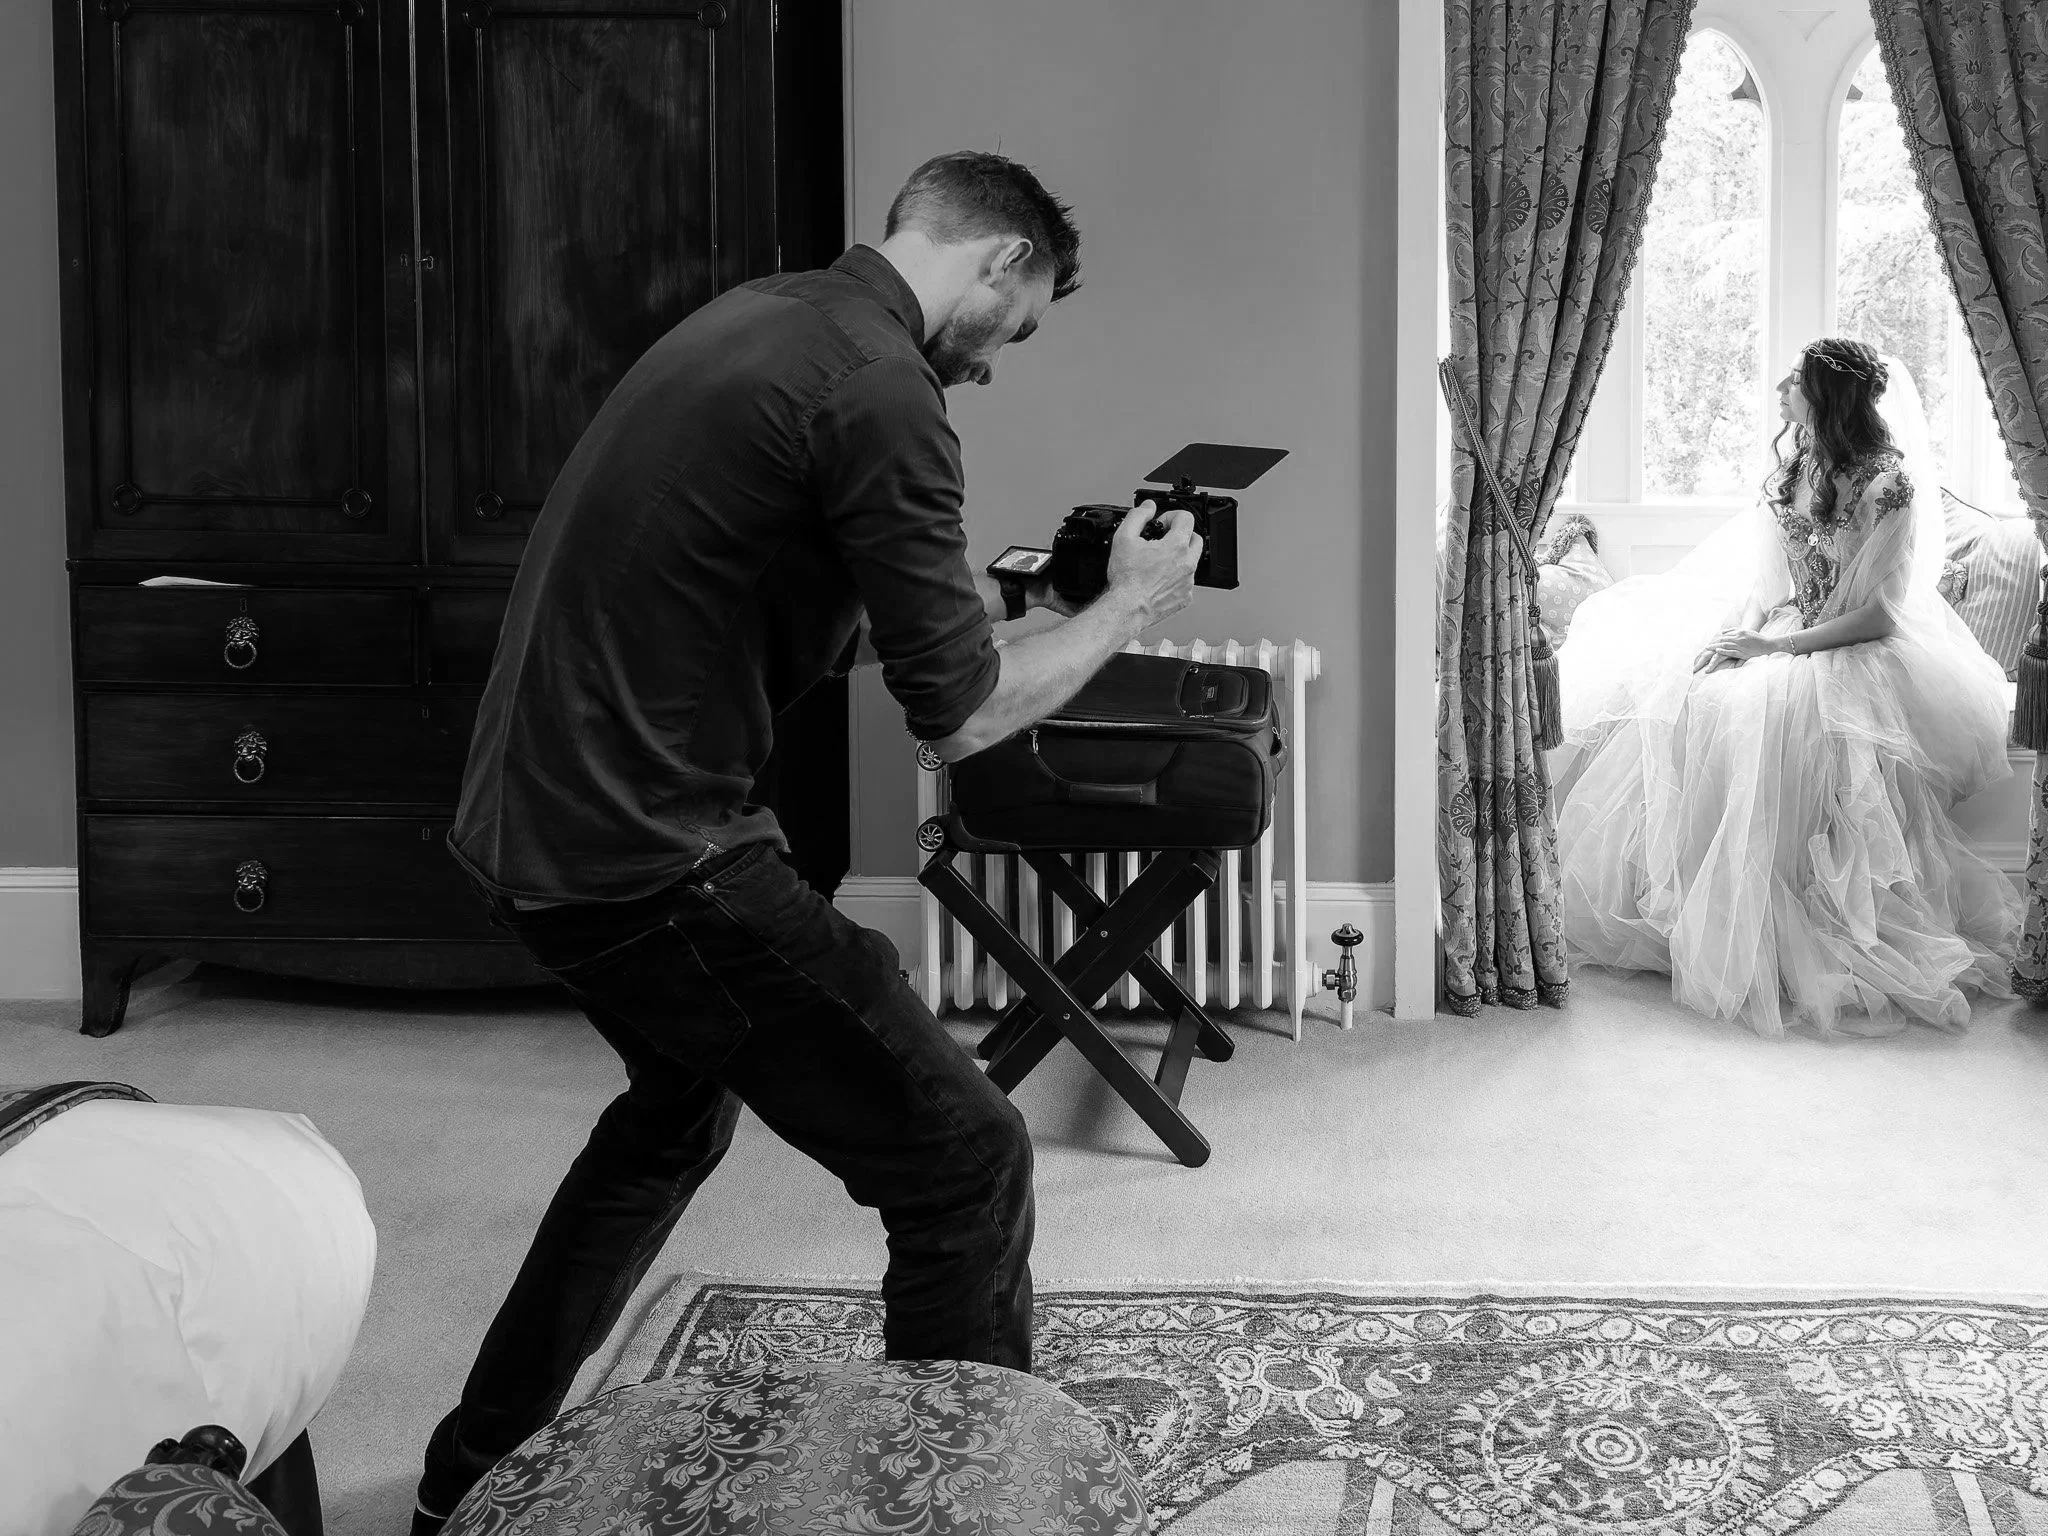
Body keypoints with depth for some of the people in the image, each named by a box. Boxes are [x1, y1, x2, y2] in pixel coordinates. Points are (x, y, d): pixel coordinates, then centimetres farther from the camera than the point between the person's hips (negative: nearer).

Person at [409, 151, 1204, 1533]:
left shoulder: (753, 321, 14)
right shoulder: (881, 390, -15)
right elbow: (959, 716, -11)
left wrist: (964, 602, 21)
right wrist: (1130, 609, 4)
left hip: (523, 824, 10)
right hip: (654, 854, -10)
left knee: (684, 1101, 32)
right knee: (966, 1162, -4)